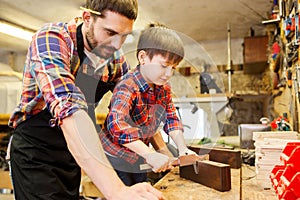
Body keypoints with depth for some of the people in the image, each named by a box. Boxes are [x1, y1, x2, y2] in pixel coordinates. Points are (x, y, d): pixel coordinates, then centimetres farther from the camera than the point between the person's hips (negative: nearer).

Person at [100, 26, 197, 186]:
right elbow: (116, 124, -43)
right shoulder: (127, 87, -28)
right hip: (116, 159, -7)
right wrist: (150, 154, -48)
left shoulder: (164, 88, -3)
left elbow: (171, 119, 6)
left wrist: (182, 148, -8)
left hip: (139, 160, 7)